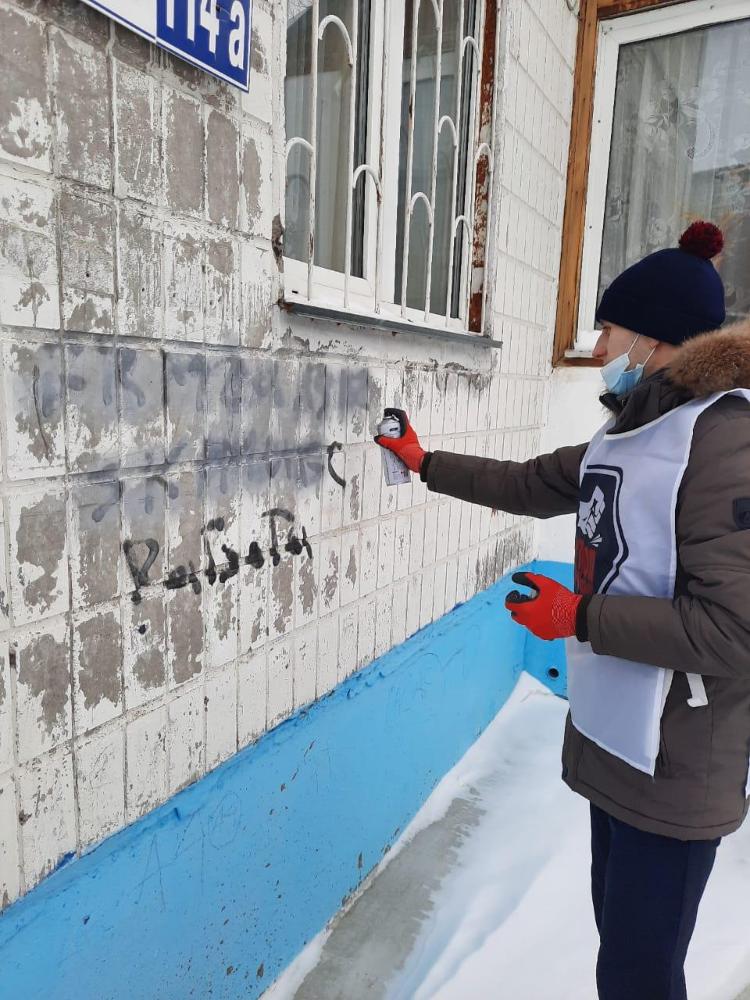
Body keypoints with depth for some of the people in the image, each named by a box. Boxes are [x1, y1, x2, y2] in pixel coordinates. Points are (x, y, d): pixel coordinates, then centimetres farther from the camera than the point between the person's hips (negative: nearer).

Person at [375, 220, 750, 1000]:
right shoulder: (632, 430, 7)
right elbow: (533, 485, 18)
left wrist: (577, 616, -20)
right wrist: (425, 463, 23)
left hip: (675, 765, -8)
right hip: (613, 736, 9)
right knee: (617, 931, 24)